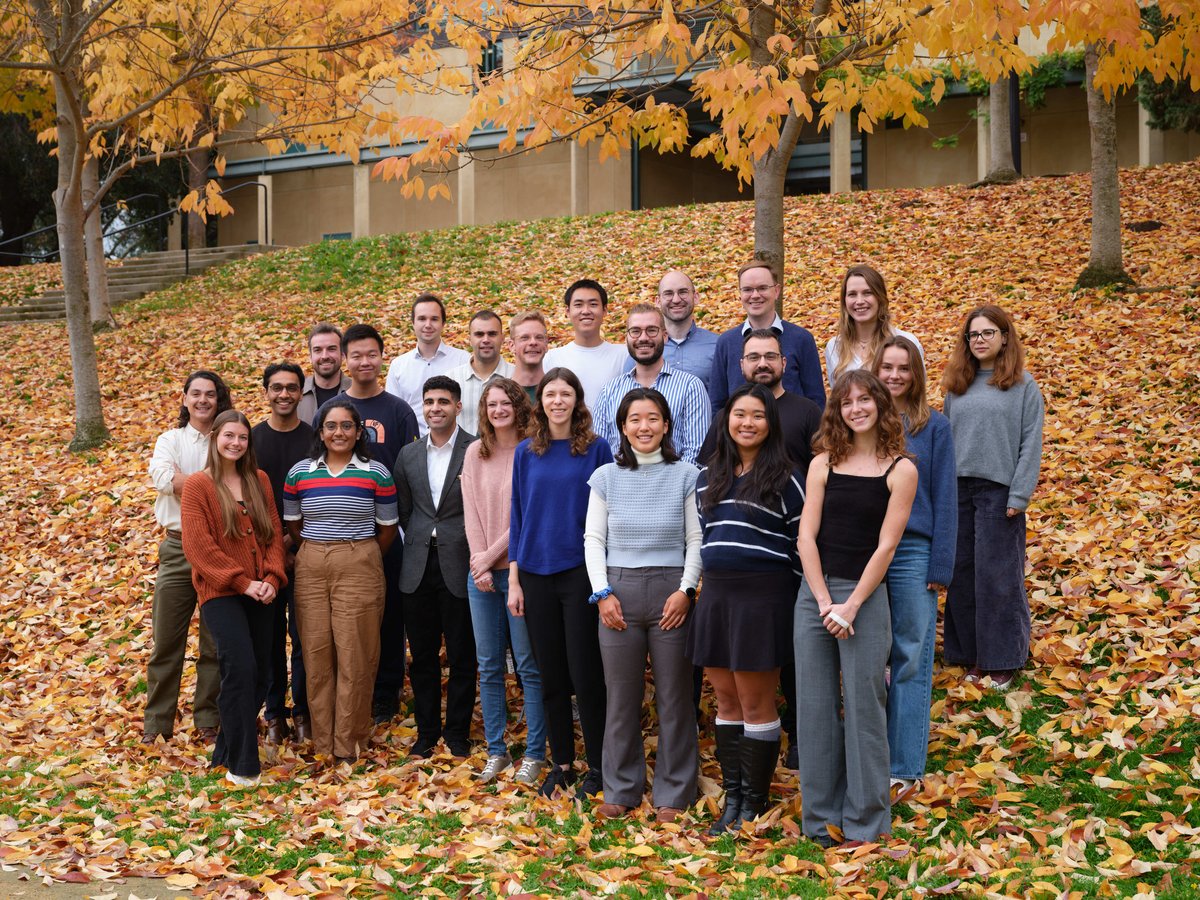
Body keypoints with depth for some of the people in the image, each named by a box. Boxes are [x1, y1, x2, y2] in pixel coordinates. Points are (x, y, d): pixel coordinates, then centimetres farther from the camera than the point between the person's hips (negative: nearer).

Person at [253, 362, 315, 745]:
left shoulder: (315, 439, 2)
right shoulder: (251, 439, 4)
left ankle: (302, 710, 13)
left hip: (305, 552, -1)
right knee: (270, 633, 5)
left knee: (304, 634, 2)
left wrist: (295, 541, -11)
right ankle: (275, 712, 14)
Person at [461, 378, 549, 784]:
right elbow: (471, 511, 6)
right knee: (489, 666, 9)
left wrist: (493, 555, -10)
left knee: (529, 665, 0)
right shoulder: (475, 453, 8)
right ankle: (496, 751, 18)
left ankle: (535, 754, 8)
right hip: (481, 572, 5)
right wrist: (479, 563, -4)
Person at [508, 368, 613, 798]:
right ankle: (561, 763, 19)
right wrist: (513, 580, 4)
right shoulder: (526, 453, 6)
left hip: (580, 570, -3)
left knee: (585, 674, -2)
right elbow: (518, 516, 8)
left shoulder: (596, 449, -1)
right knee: (550, 676, 8)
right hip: (536, 574, 3)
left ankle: (597, 766, 10)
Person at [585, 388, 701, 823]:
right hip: (619, 591, 1)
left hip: (671, 591, -1)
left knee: (674, 696, 3)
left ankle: (673, 793, 14)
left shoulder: (685, 476, 2)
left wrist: (686, 590, -8)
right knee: (621, 696, 6)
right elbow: (593, 539, 6)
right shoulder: (606, 477, 5)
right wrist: (603, 592, -3)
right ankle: (621, 790, 18)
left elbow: (697, 540, 2)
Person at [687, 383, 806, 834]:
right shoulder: (708, 477, 12)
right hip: (716, 597, 5)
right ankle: (732, 796, 19)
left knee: (755, 704, 0)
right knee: (726, 700, 10)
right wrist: (710, 587, 15)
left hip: (764, 598, -5)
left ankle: (754, 804, 10)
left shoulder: (786, 479, -4)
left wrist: (793, 598, -5)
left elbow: (804, 543, -3)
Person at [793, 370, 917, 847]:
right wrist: (824, 602, -9)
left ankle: (865, 820, 13)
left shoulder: (900, 470, -1)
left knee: (863, 707, 0)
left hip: (866, 596, -3)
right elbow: (806, 536, 1)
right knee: (815, 706, 6)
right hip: (814, 593, 3)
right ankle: (820, 816, 16)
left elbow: (885, 545, -6)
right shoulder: (823, 464, 6)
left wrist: (851, 606, -12)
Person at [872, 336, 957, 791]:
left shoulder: (934, 427, 0)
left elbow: (944, 499, 0)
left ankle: (904, 764, 11)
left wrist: (940, 567, -5)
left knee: (910, 661, 3)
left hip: (912, 553, -2)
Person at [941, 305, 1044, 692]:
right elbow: (945, 438, 12)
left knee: (997, 577, -1)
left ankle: (1002, 660, 10)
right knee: (962, 574, 7)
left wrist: (1019, 495, -11)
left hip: (998, 491, -4)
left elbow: (1030, 443, -4)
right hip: (957, 490, 4)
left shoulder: (1023, 386, -1)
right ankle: (972, 654, 19)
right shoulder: (957, 386, 11)